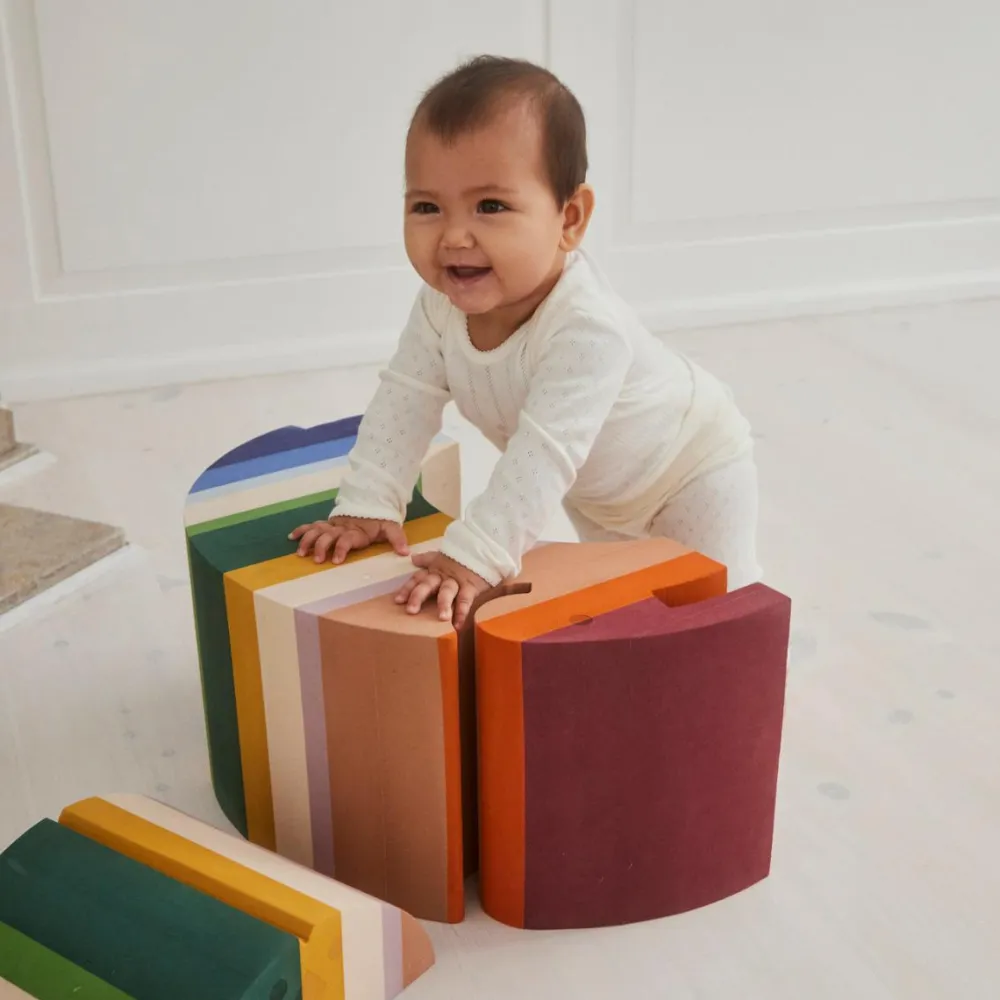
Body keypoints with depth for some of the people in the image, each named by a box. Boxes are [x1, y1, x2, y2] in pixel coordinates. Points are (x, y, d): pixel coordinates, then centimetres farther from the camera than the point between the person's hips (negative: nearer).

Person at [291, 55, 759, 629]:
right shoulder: (444, 305, -24)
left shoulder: (587, 327, -46)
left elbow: (544, 455, -51)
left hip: (690, 468, -6)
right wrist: (366, 506, -27)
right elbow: (405, 400, -18)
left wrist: (476, 556, -56)